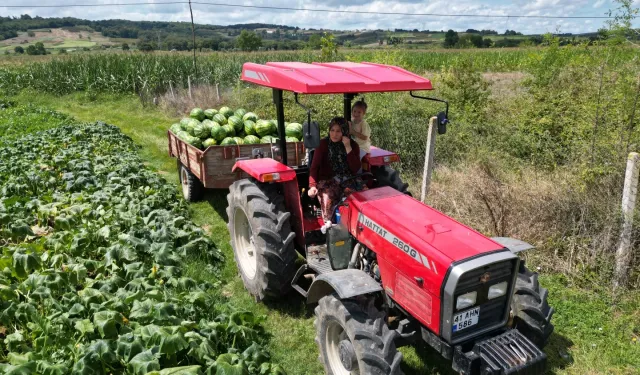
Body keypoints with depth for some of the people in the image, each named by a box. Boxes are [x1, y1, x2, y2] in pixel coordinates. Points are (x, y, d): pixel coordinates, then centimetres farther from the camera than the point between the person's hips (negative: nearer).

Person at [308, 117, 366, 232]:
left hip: (348, 179, 2)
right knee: (327, 197, -34)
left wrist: (348, 148, -17)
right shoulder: (324, 144, -2)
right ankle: (328, 225, -13)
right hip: (328, 179, -2)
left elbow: (356, 169, -9)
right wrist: (312, 185, -23)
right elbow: (314, 166, -8)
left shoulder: (353, 145, 3)